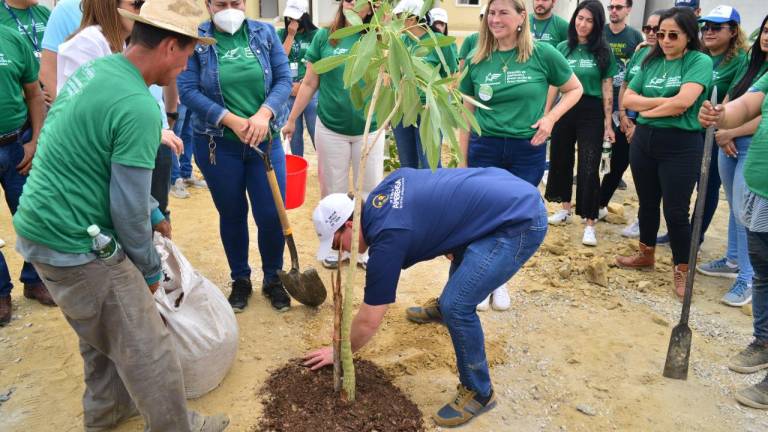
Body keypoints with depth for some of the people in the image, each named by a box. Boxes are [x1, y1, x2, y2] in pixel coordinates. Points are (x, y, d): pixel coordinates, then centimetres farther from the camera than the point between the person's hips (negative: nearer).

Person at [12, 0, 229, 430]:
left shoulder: (97, 70, 6)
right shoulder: (139, 107, -25)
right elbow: (128, 209, -20)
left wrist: (153, 214, 25)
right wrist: (151, 269, -4)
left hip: (38, 228, 10)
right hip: (76, 248, -10)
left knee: (103, 334, 26)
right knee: (148, 348, 5)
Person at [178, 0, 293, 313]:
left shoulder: (265, 33, 2)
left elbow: (284, 79, -1)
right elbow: (187, 90, -10)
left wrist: (263, 114, -18)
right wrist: (232, 120, -19)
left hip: (266, 141, 1)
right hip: (216, 145, -1)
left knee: (272, 215, 2)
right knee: (232, 215, 12)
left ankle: (273, 279, 25)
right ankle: (240, 279, 32)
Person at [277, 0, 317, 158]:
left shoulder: (316, 35, -3)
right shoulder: (281, 34, 5)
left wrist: (302, 85, -8)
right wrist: (290, 35, -10)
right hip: (288, 94, 3)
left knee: (317, 135, -3)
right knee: (294, 134, 12)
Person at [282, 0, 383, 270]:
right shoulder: (324, 37, -2)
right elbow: (309, 83, 4)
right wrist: (291, 119, 6)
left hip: (369, 129, 1)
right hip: (330, 128, 0)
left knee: (370, 192, 8)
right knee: (333, 191, 10)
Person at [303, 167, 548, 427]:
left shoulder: (388, 238, -15)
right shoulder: (385, 188, 6)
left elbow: (369, 321, -6)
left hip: (520, 221, -10)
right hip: (517, 194, 10)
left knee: (457, 305, -13)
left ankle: (478, 392, 9)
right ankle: (445, 308, 60)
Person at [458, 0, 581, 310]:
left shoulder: (542, 54, -5)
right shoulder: (477, 60, 1)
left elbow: (575, 89, 7)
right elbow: (467, 114, 7)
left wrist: (550, 118, -11)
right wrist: (462, 162, 6)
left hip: (528, 152, -1)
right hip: (484, 149, 1)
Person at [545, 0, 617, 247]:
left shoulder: (603, 52, -2)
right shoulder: (563, 48, 5)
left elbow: (607, 89, -1)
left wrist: (608, 123, -5)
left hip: (592, 113, -3)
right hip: (565, 109, 3)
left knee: (589, 167, -5)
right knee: (561, 159, 12)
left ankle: (590, 223, 1)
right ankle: (565, 209, 31)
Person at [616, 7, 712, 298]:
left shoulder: (700, 61, -8)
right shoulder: (651, 62, 8)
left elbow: (683, 101, -22)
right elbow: (627, 99, 1)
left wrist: (647, 109, -7)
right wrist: (663, 101, -12)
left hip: (681, 145, -5)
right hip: (643, 140, 5)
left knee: (676, 211, 0)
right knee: (647, 203, 17)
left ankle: (682, 270, 17)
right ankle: (646, 255, 36)